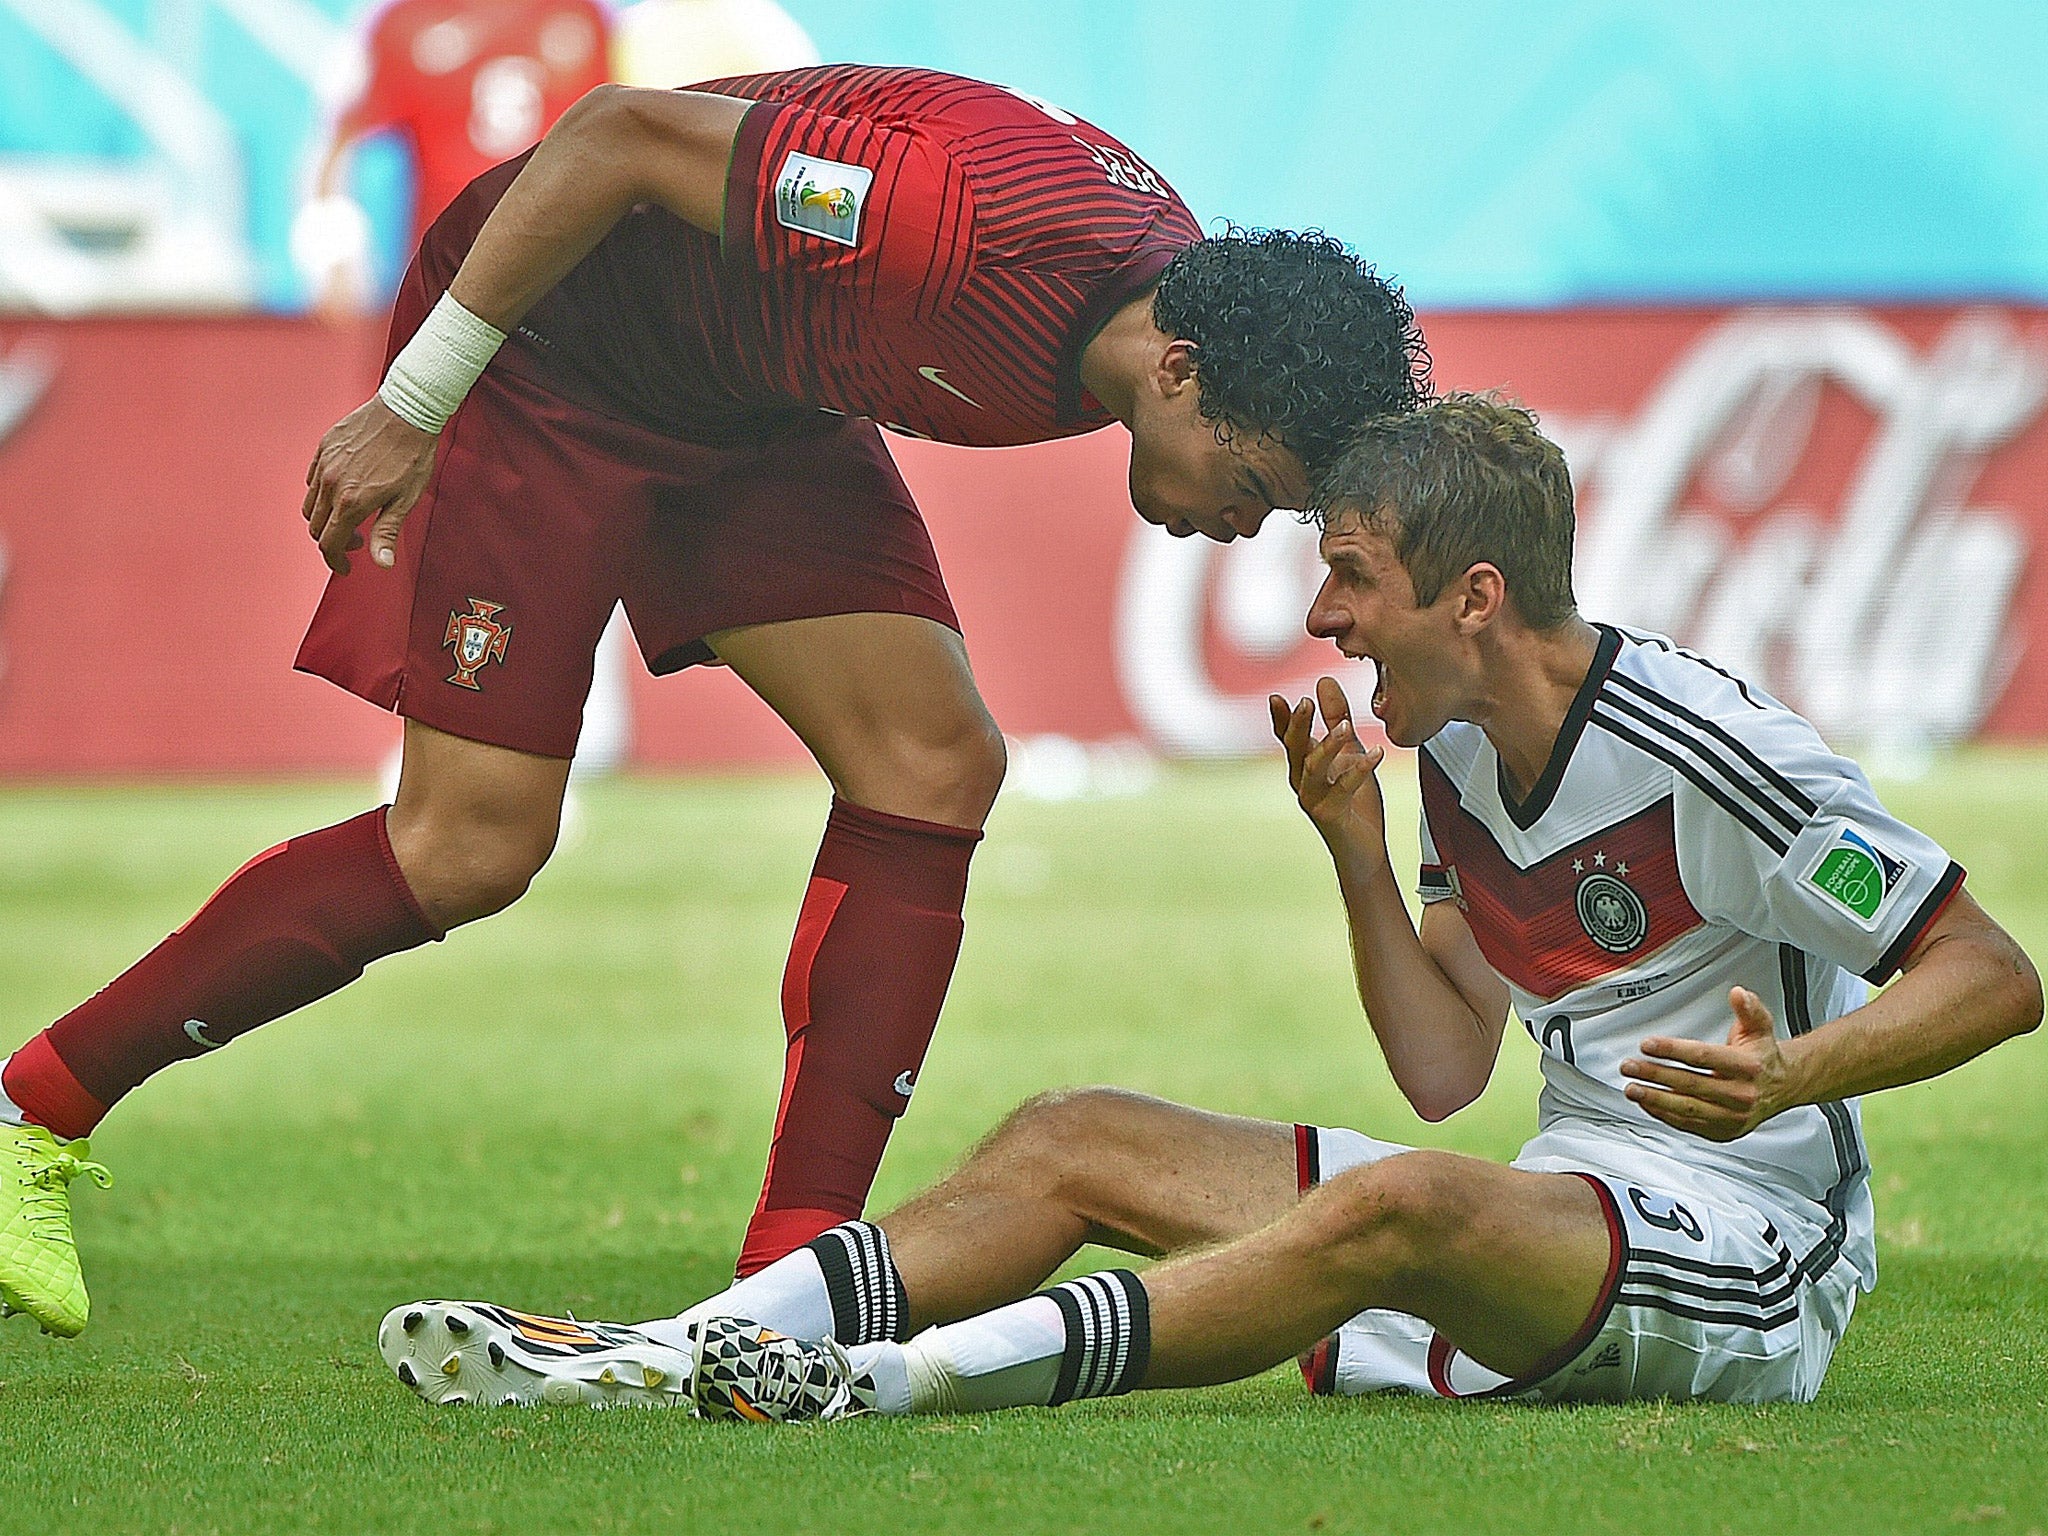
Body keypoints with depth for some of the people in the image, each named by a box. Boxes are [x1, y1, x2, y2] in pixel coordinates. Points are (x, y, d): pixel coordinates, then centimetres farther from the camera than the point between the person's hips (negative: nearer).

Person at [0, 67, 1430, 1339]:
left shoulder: (1184, 291, -14)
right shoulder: (965, 225, -37)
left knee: (932, 763, -7)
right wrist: (410, 406, -23)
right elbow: (627, 132, -30)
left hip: (757, 394, 8)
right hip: (548, 340, -8)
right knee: (473, 844, -12)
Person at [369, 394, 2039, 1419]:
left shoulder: (1711, 755, -16)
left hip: (1746, 1251, -9)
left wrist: (1790, 1076, -31)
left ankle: (898, 1378, -47)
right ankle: (678, 1355, -13)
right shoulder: (1455, 756, 9)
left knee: (1397, 1209, -39)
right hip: (1556, 1213, 9)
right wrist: (1361, 858, 0)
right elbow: (1444, 1075, 12)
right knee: (1076, 1140, 2)